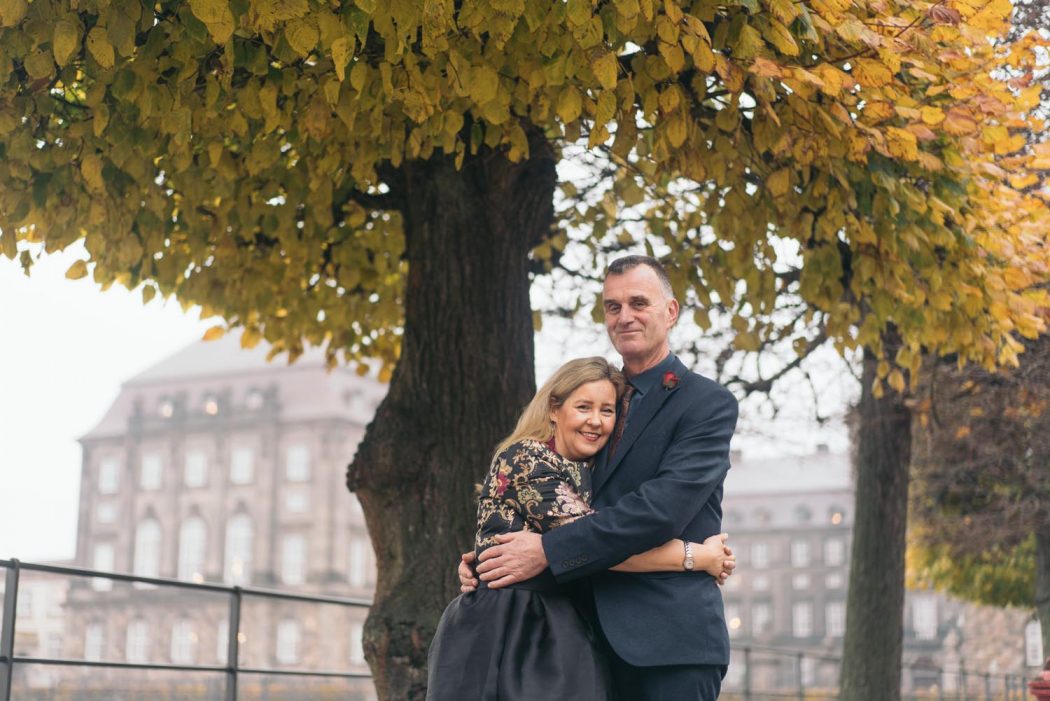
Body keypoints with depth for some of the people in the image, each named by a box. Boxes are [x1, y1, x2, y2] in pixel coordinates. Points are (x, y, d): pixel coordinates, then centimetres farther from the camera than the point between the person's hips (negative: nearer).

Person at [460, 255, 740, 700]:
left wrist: (548, 551, -21)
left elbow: (663, 506, -17)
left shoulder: (708, 403, -4)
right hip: (596, 636, 6)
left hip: (669, 638, -5)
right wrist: (486, 557, -6)